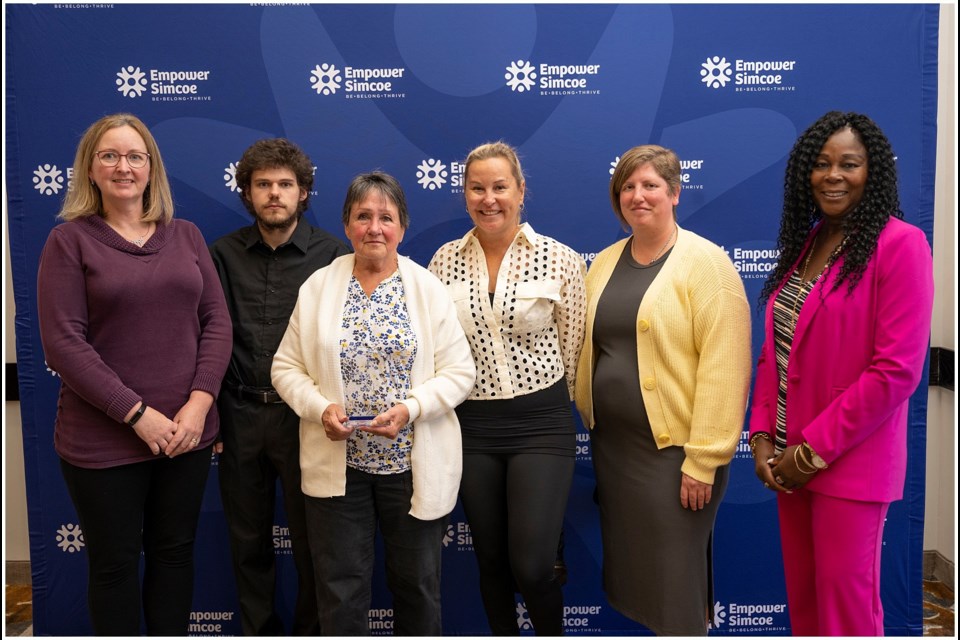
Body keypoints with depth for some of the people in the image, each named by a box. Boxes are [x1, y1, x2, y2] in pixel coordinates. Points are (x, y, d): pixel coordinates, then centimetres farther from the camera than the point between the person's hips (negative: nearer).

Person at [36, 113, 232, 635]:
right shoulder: (70, 240, -3)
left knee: (175, 552, 15)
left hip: (188, 432, 3)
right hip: (103, 440, -3)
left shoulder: (185, 235, 7)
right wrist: (138, 415, -16)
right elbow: (62, 342, -11)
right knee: (115, 563, 11)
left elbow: (216, 321, 4)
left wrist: (199, 402, -10)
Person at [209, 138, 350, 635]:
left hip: (303, 416, -2)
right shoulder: (223, 254, 6)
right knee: (248, 540, 15)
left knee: (310, 539, 8)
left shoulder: (331, 254, -2)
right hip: (239, 415, 3)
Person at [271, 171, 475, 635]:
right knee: (340, 590, 9)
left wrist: (410, 409, -17)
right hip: (336, 464, 1)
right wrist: (320, 408, -13)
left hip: (414, 462, 0)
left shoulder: (428, 289, -1)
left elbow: (459, 372, -3)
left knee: (418, 584, 15)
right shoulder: (317, 287, 3)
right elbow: (287, 367, 4)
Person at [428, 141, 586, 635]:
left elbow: (573, 350, 1)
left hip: (541, 426, -3)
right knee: (491, 560, 14)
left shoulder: (560, 260, -6)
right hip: (472, 427, 3)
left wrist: (547, 406, 8)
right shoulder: (445, 261, 2)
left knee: (532, 567, -4)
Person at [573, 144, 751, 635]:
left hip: (674, 448, -6)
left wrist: (702, 460, -18)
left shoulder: (705, 263, -11)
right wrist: (591, 425, 9)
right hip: (611, 443, 6)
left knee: (674, 577, 5)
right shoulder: (604, 263, 9)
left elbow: (724, 368, -16)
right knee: (628, 568, 16)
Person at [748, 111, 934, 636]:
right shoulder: (804, 243, 10)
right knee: (801, 593, 17)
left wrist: (815, 449, -15)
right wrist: (762, 433, 1)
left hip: (849, 463, -7)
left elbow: (896, 370, -17)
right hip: (788, 457, 7)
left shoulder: (899, 245, -12)